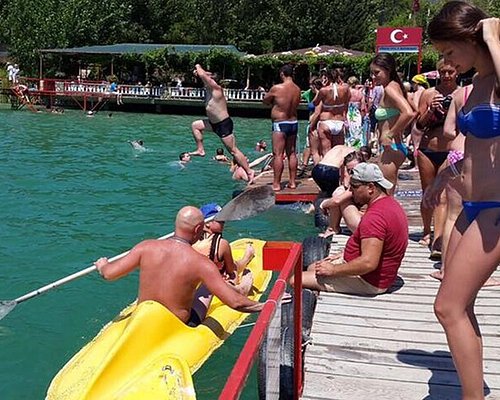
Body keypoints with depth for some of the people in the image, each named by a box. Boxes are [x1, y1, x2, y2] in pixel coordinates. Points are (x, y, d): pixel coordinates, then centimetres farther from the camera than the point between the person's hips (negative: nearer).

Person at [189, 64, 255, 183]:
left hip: (224, 124, -9)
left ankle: (249, 172, 0)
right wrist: (197, 71, -2)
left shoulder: (216, 88, -20)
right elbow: (202, 75, 19)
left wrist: (198, 67, -7)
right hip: (214, 123, 9)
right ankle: (200, 150, 20)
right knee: (195, 125, 15)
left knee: (233, 150, -5)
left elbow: (202, 75, -26)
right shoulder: (209, 89, 6)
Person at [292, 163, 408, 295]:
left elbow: (368, 263, -33)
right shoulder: (390, 203, 7)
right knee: (312, 267, 21)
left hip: (368, 282, -11)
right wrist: (344, 254, 12)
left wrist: (333, 270, -22)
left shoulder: (375, 217, -27)